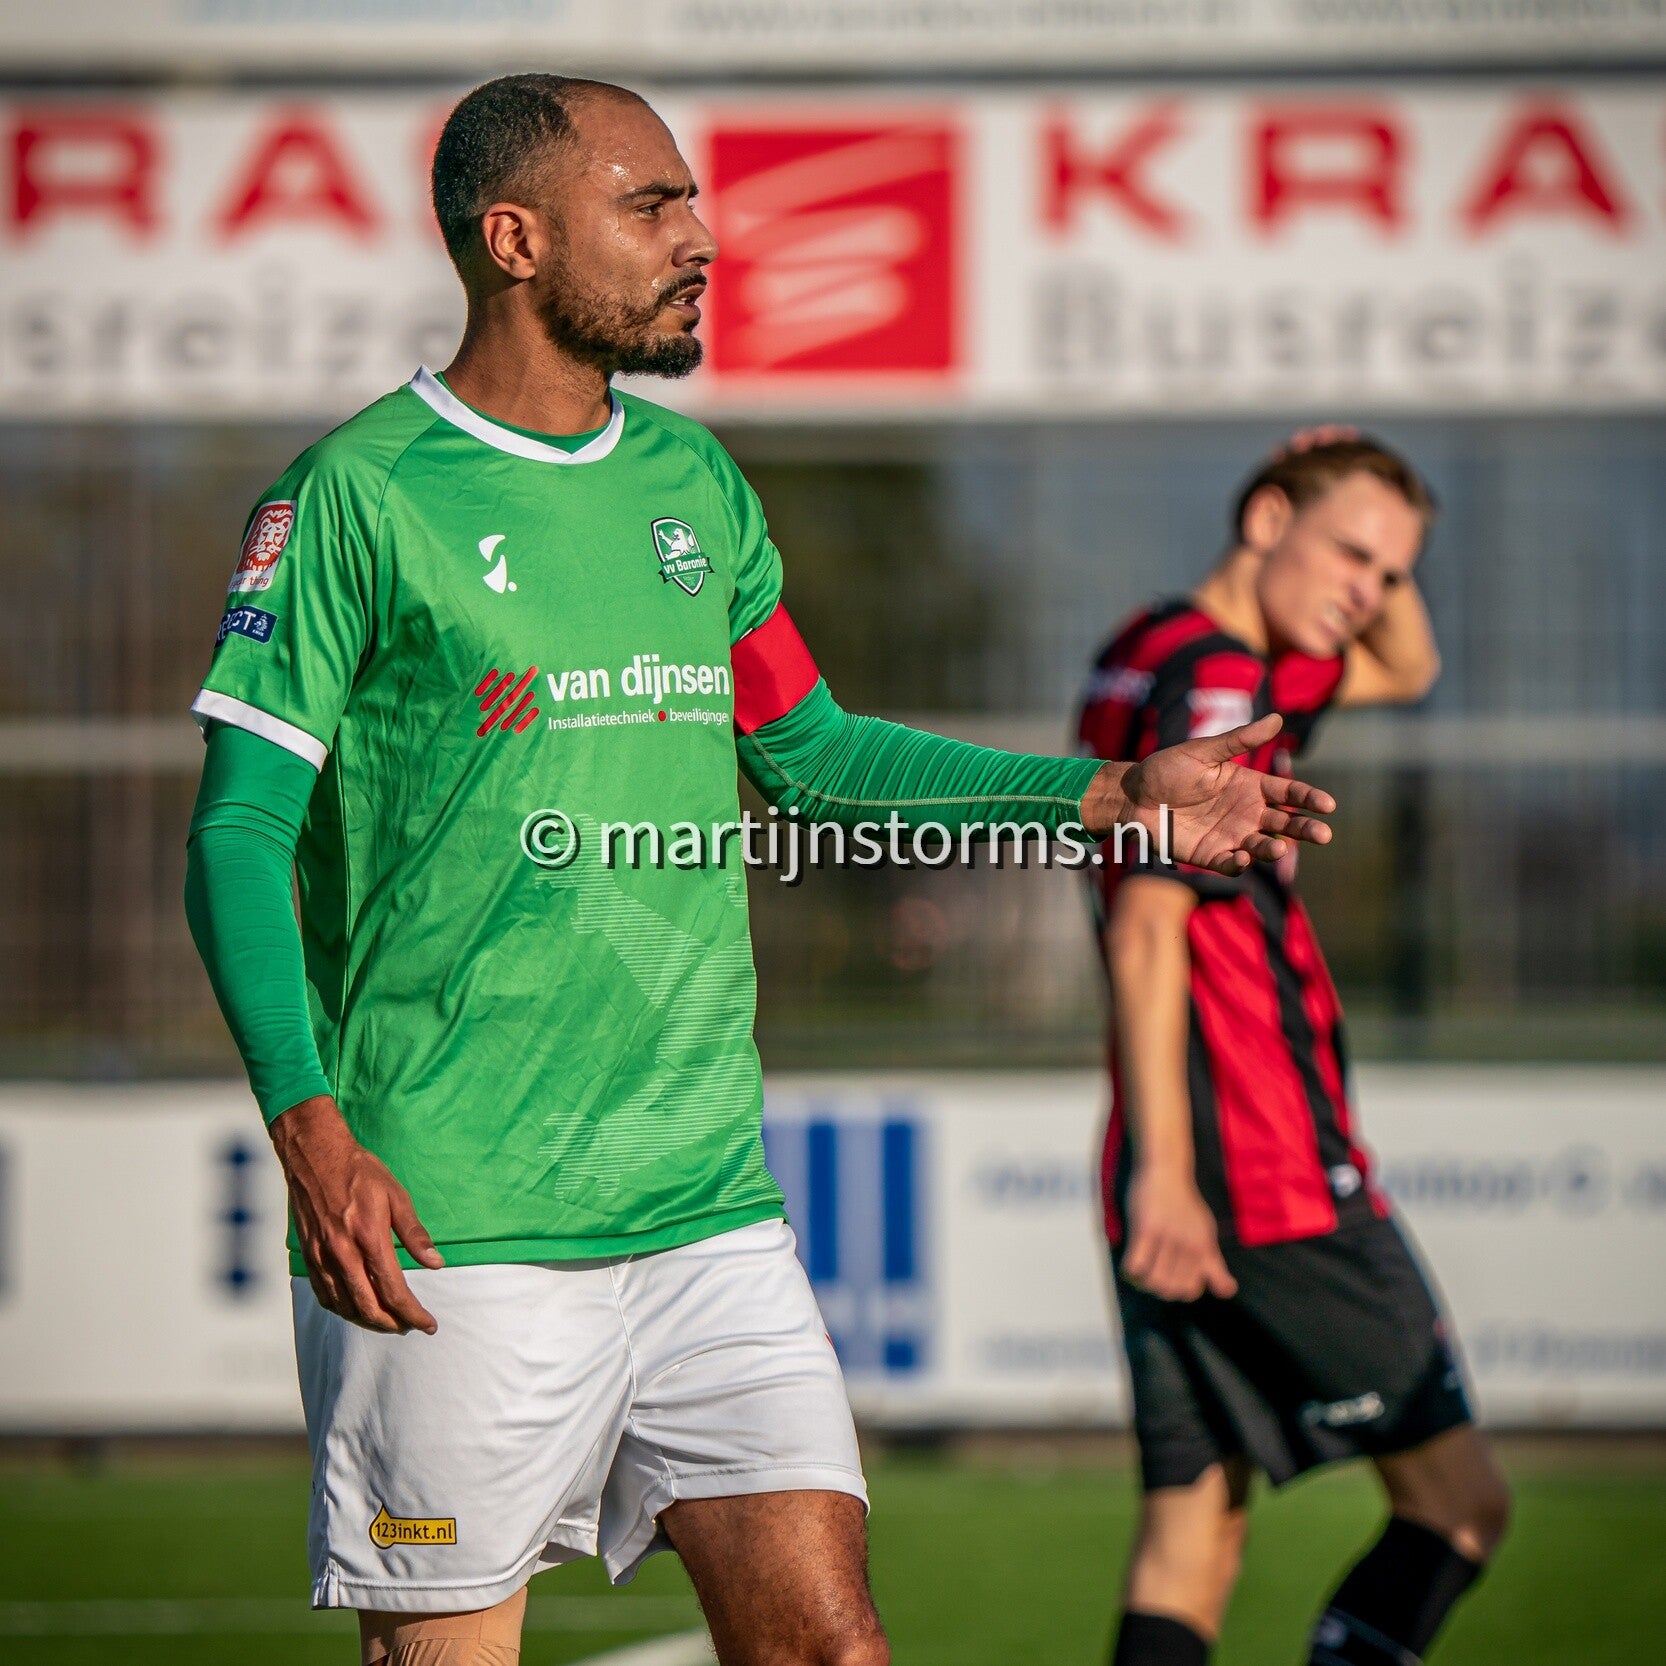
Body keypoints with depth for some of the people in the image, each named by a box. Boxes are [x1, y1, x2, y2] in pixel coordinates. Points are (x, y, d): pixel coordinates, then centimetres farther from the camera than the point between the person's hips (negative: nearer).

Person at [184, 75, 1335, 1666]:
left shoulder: (693, 482, 14)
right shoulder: (356, 495, -6)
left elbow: (811, 757, 24)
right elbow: (239, 831, -7)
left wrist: (1110, 797, 16)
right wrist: (309, 1128, -20)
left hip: (708, 1205, 6)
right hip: (447, 1229, -6)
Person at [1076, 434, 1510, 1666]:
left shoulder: (1160, 656, 17)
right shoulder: (1214, 687, -13)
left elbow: (1407, 671, 33)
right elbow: (1146, 928, -21)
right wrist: (1164, 1171, -25)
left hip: (1180, 1189, 9)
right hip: (1277, 1186, -9)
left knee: (1195, 1526, 6)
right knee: (1460, 1499, 0)